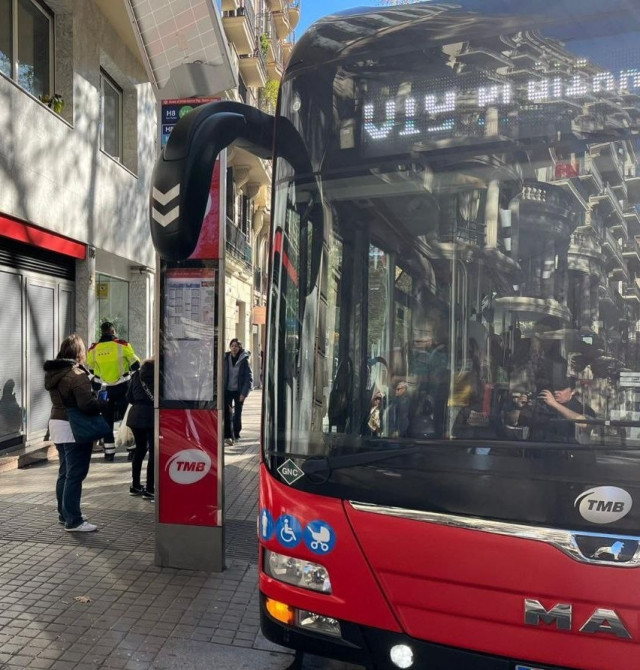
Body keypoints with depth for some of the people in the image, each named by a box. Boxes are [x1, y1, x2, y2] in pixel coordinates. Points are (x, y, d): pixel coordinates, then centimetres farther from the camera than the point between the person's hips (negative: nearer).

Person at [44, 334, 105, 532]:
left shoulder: (53, 372, 8)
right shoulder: (77, 374, -20)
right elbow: (87, 404, -26)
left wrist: (94, 397, 7)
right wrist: (104, 403, -8)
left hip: (56, 423, 9)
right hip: (74, 428, -9)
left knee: (65, 471, 19)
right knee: (75, 474, -4)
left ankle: (64, 513, 30)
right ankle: (73, 521, 0)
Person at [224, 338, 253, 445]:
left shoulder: (244, 360, -7)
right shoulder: (226, 358, 0)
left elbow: (249, 377, -7)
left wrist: (244, 393, -13)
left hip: (239, 391, -1)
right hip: (227, 390, 1)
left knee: (237, 413, 9)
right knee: (227, 413, -9)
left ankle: (236, 434, 25)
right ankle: (228, 435, -7)